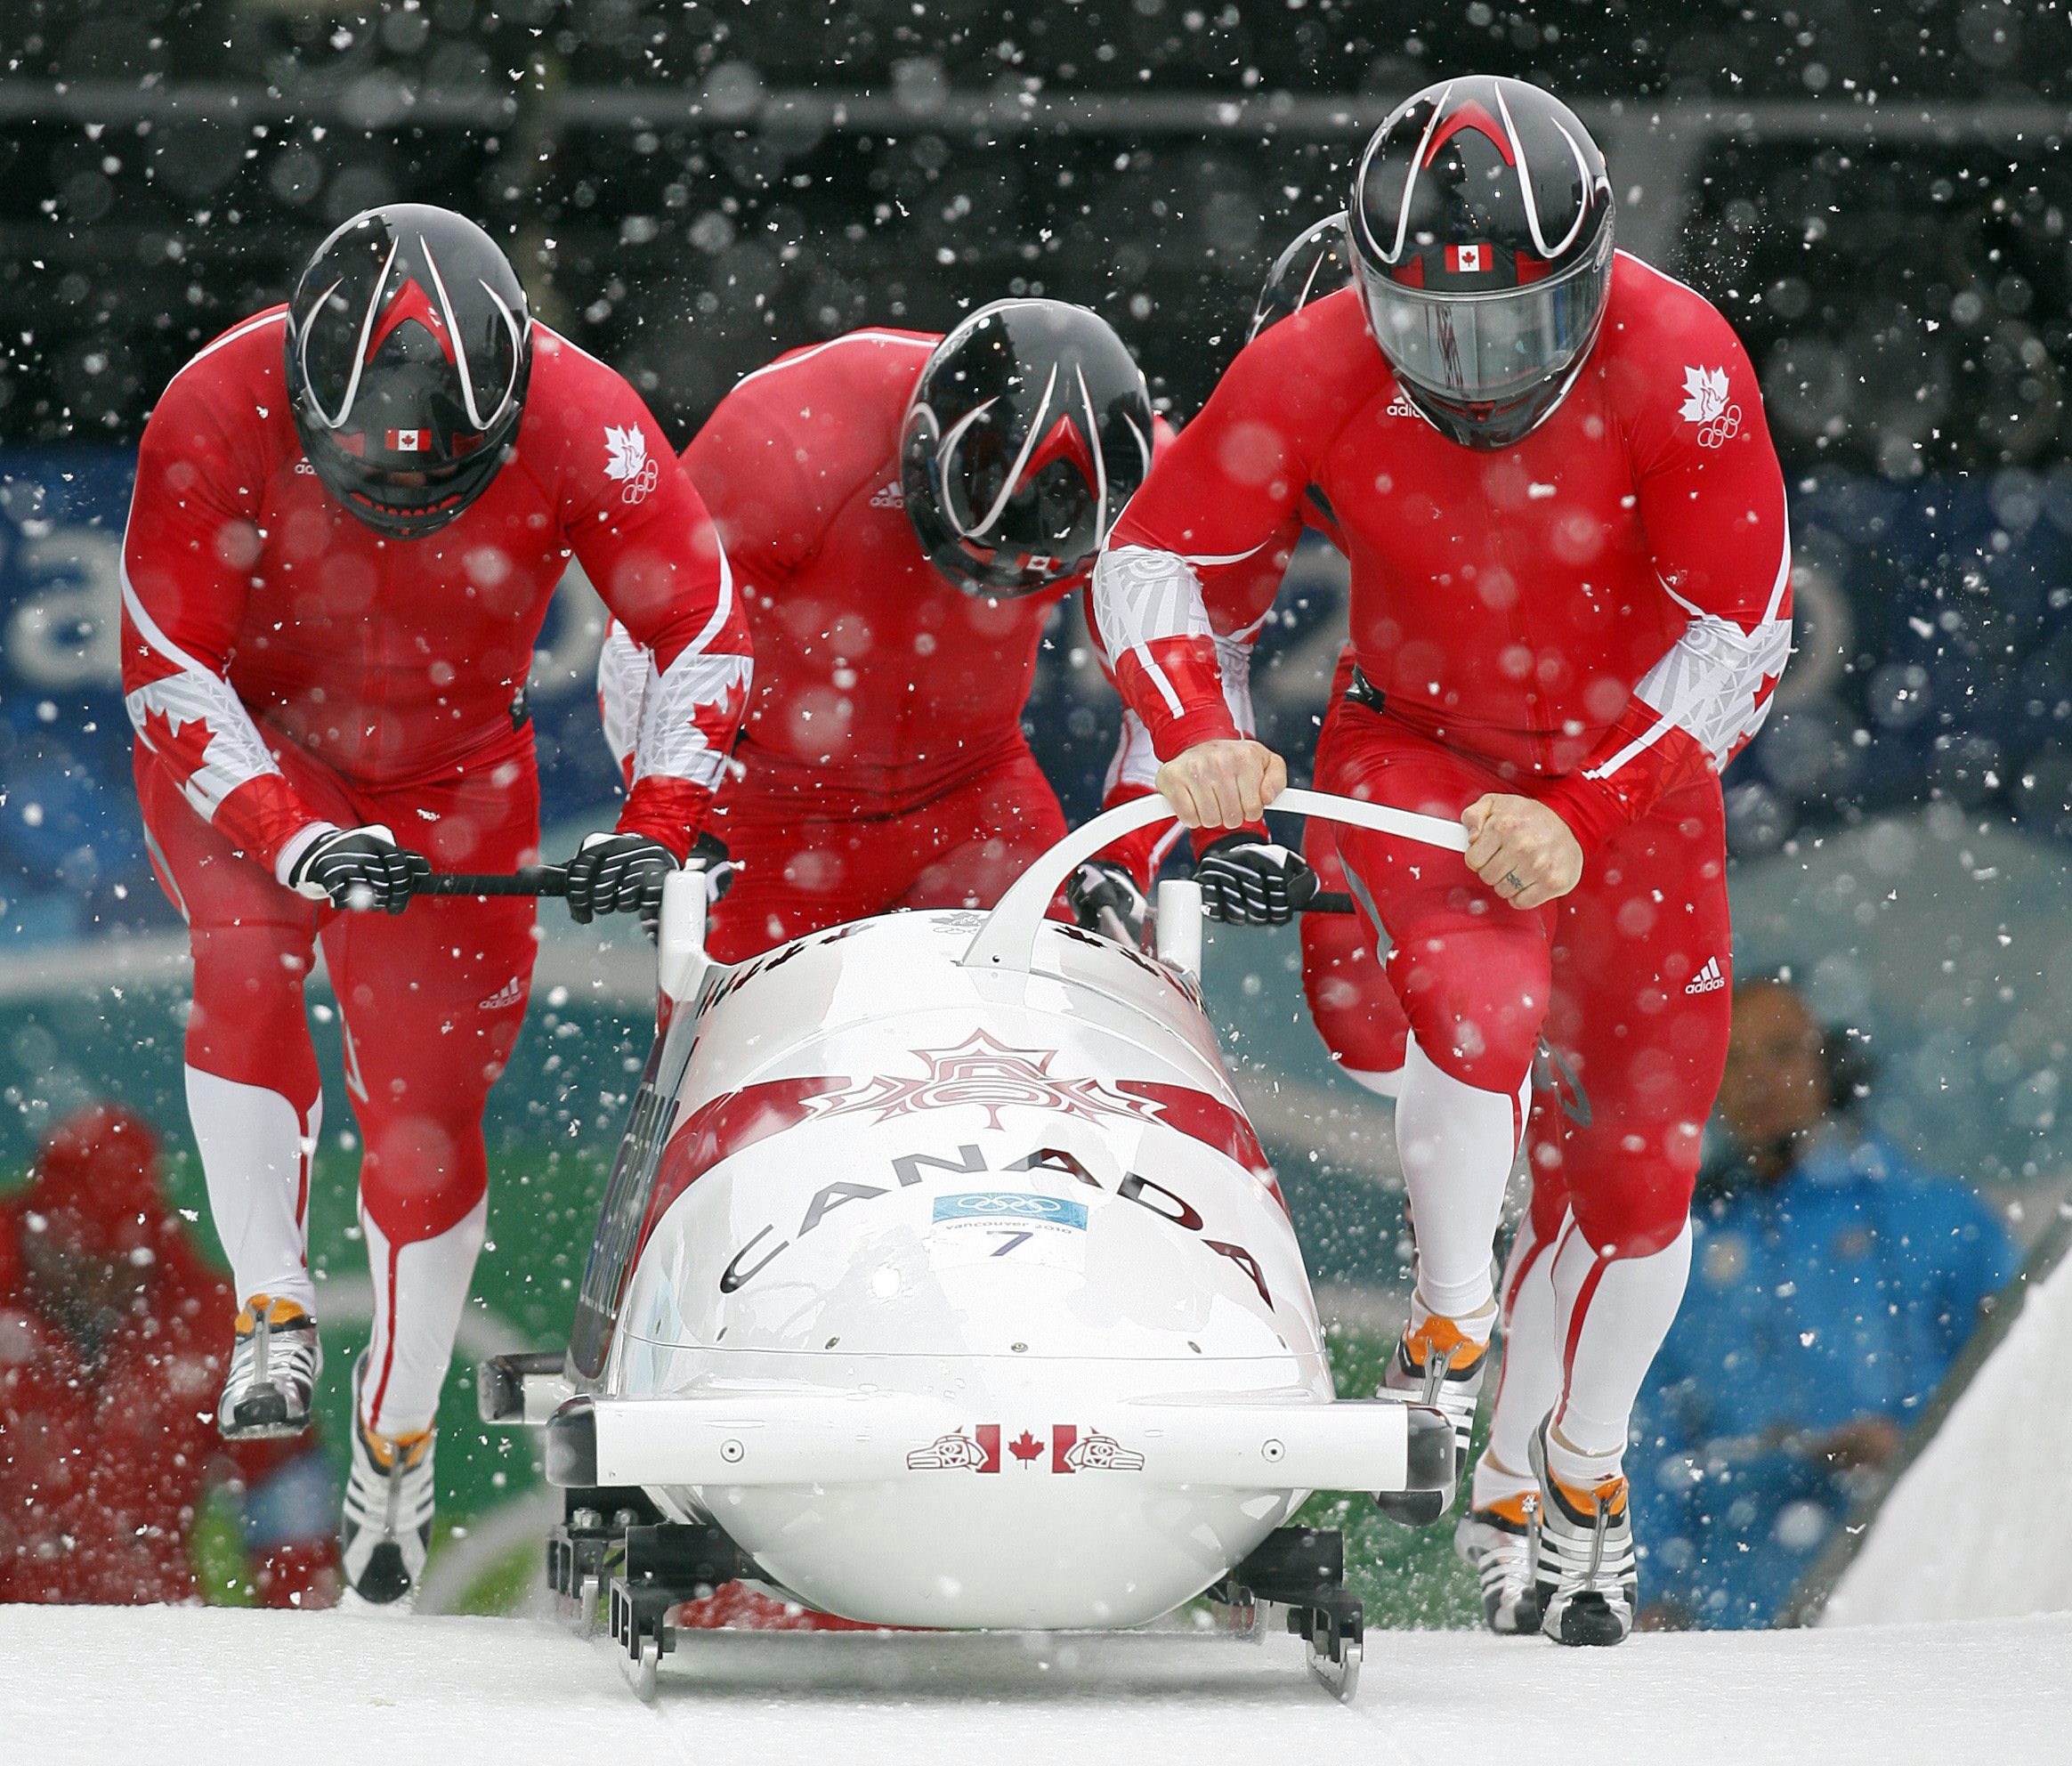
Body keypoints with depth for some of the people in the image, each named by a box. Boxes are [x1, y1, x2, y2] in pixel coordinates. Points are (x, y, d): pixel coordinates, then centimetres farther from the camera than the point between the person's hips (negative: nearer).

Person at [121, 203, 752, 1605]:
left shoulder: (582, 424, -28)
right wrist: (292, 836, -37)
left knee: (428, 1096, -2)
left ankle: (401, 1436, 16)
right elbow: (169, 669, -25)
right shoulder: (218, 418, -31)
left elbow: (704, 632, -17)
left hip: (452, 771, 1)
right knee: (250, 943, -29)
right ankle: (273, 1309, -19)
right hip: (242, 748, -1)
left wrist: (658, 826, -29)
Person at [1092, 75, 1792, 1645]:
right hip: (1417, 747, -1)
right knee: (1479, 986, -33)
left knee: (1645, 1166, 6)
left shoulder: (1677, 368, -26)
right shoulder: (1317, 374, -23)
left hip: (1630, 763, 1)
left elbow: (1745, 638, -22)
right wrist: (1197, 739, -28)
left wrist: (1583, 816, -30)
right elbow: (1154, 557, -11)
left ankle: (1585, 1476, 30)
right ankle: (1451, 1333, -13)